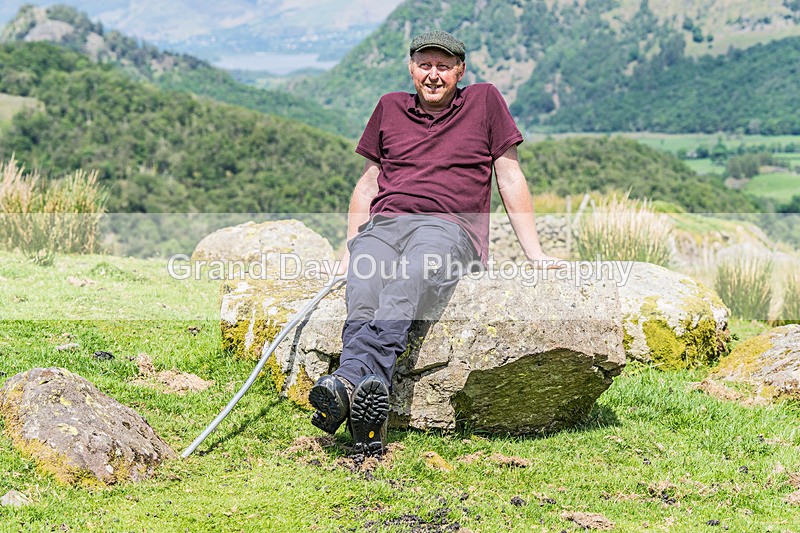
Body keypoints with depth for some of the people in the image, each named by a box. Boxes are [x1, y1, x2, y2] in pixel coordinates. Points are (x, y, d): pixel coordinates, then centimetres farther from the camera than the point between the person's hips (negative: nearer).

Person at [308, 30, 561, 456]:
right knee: (363, 291, -34)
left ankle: (347, 382, -60)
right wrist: (351, 249, 19)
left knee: (410, 281, -39)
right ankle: (366, 408, -55)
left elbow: (510, 179, 16)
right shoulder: (390, 108, 25)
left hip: (448, 226, -3)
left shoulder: (484, 101, 17)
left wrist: (535, 254, 10)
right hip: (382, 224, 3)